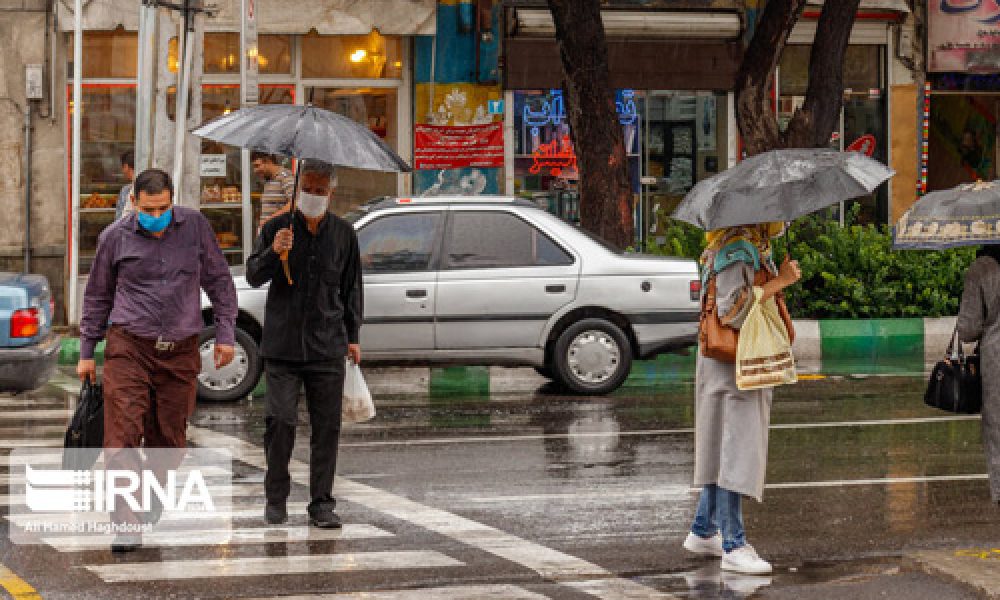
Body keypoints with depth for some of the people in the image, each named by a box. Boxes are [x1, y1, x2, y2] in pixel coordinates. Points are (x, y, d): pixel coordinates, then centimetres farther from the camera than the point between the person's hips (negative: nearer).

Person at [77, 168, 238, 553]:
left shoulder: (195, 226, 3)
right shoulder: (115, 237, 1)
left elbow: (219, 282, 12)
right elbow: (97, 296, 12)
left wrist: (225, 335, 6)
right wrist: (86, 352, 13)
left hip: (181, 351, 2)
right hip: (129, 347, -2)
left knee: (168, 441, 6)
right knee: (122, 436, -13)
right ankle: (127, 526, -17)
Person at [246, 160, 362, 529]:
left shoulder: (344, 234, 8)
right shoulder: (277, 228, 3)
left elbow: (351, 288, 15)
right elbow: (253, 277, 0)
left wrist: (353, 336, 11)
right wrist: (273, 253, -20)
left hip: (327, 346, 1)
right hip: (282, 344, -1)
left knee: (327, 426, 1)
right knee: (280, 420, -7)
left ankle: (322, 504, 8)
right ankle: (276, 499, 8)